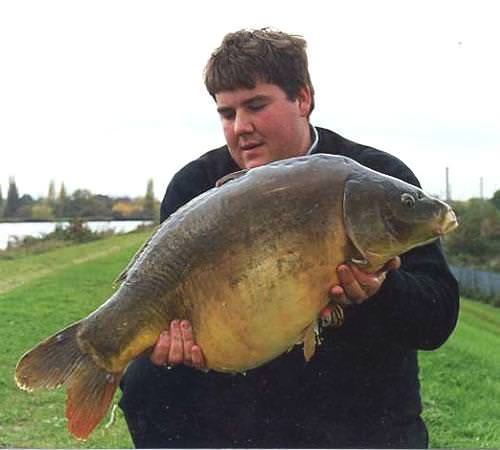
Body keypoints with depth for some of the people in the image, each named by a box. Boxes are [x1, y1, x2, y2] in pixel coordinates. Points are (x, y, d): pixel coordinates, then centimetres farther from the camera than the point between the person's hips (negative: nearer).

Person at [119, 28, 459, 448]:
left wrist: (381, 291, -33)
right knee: (147, 379, -19)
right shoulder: (195, 185, 0)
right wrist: (171, 335, -29)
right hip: (233, 406, 3)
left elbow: (438, 318, -12)